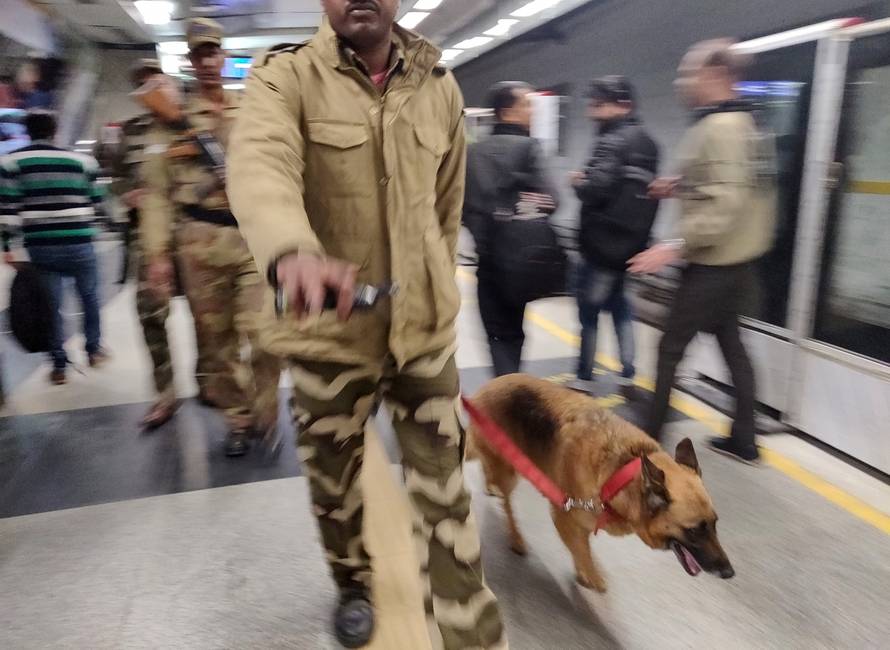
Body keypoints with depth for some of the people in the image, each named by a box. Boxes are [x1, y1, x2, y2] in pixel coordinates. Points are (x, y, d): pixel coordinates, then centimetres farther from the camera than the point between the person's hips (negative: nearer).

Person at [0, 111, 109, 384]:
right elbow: (96, 201, 10)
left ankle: (59, 364, 11)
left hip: (40, 246, 0)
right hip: (78, 243, 1)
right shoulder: (82, 160, 6)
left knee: (51, 303, 7)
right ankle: (93, 349, 27)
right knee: (90, 296, 19)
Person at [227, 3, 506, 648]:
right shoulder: (286, 76, -7)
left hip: (423, 325, 2)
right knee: (335, 480, 19)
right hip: (329, 327, -1)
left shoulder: (440, 88, 5)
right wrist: (291, 251, -49)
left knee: (444, 489, 7)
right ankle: (354, 585, 48)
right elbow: (260, 163, -28)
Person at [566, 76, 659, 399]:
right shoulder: (646, 141, 13)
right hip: (630, 241, 9)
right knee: (619, 305, 18)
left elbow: (596, 189, -28)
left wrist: (578, 182, -7)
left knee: (589, 310, 2)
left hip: (603, 242, -9)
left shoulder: (614, 142, -16)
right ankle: (628, 377, 21)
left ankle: (584, 379, 11)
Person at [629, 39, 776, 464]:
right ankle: (743, 439, 23)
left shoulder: (717, 128, -18)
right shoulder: (744, 124, 13)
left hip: (714, 264, -10)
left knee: (671, 347, -1)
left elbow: (725, 205, -27)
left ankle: (650, 438, 9)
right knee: (730, 342, 15)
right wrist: (681, 188, 13)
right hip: (741, 260, 10)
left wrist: (677, 247, -27)